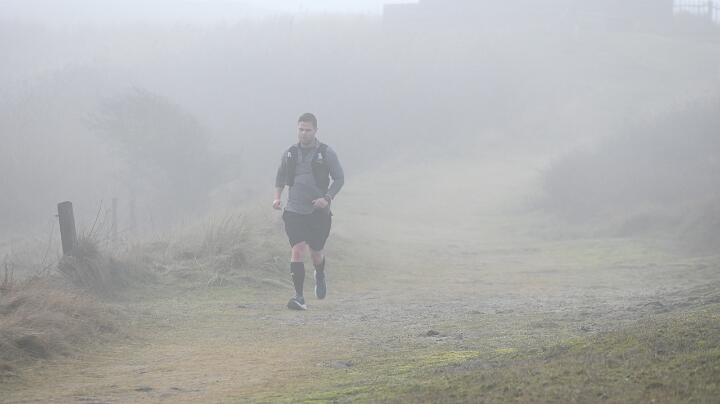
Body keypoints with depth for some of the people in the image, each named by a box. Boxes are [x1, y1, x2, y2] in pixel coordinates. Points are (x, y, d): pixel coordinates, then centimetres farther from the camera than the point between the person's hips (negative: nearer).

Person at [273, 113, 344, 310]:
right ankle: (299, 297, -16)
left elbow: (339, 179, 1)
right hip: (294, 211, 1)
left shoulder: (326, 153, -3)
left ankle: (320, 275, 47)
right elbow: (281, 177, 20)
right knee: (297, 250, -14)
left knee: (316, 251, 10)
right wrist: (277, 197, 4)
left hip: (318, 211, -1)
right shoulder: (290, 153, 5)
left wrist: (327, 198, -14)